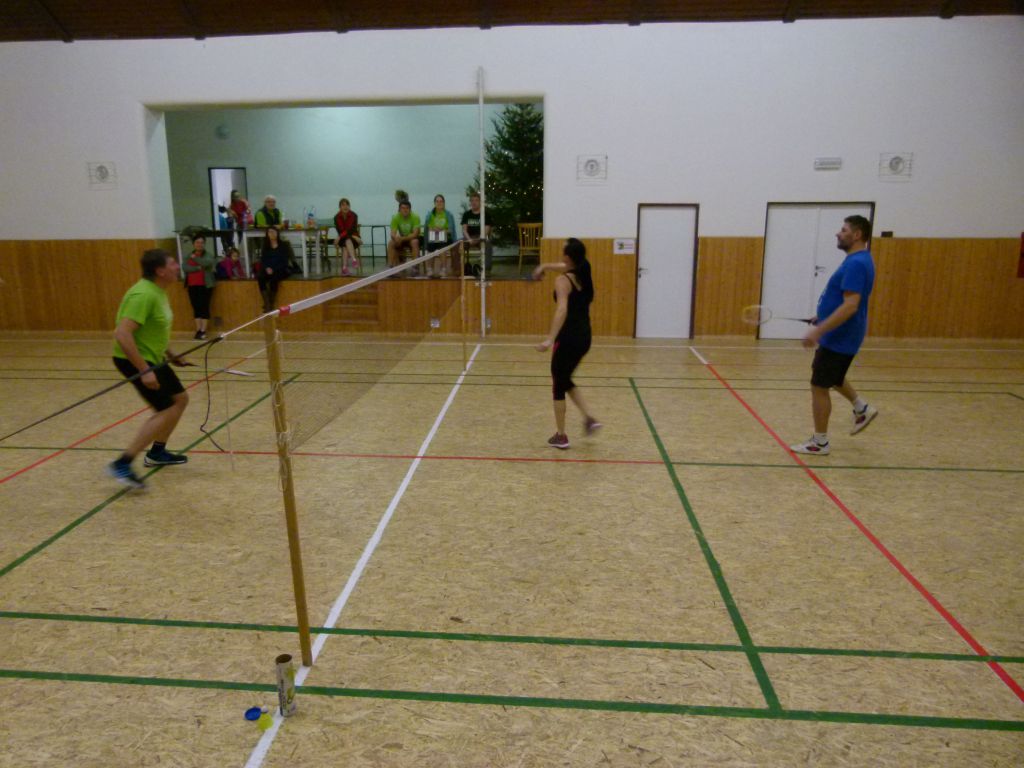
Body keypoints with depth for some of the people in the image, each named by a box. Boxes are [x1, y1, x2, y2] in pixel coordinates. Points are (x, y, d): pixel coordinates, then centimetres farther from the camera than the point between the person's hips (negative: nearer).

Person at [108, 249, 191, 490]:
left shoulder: (158, 292, 8)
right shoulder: (144, 295, -24)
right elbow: (122, 334, -30)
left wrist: (171, 355, 19)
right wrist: (144, 371, -31)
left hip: (152, 358, 10)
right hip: (135, 360, -10)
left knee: (180, 399, 18)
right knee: (166, 410, -14)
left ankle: (157, 452, 31)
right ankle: (122, 464, -11)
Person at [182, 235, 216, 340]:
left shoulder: (208, 255, -1)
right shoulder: (188, 256, 10)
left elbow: (206, 263, -23)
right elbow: (185, 268, -6)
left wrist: (195, 258, -11)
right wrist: (198, 268, -16)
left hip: (205, 285, -4)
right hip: (192, 286, 4)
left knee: (204, 307, -5)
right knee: (196, 307, 6)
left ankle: (203, 330, -1)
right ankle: (198, 330, 11)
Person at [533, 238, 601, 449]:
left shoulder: (563, 280, -15)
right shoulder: (584, 273, 8)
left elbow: (562, 310, -31)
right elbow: (565, 267, 32)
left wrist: (550, 339, -37)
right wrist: (544, 266, 46)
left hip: (568, 338, -7)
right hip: (584, 337, 7)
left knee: (558, 385, 8)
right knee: (565, 381, 25)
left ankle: (561, 436, 13)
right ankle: (589, 418, 14)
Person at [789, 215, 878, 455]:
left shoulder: (856, 263, -22)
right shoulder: (857, 260, 10)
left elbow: (851, 306, -30)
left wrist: (818, 331, -33)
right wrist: (824, 317, 24)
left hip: (839, 337, -10)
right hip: (840, 335, 10)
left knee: (819, 386, -2)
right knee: (831, 378, 29)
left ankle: (820, 443, 8)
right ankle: (862, 409, 39)